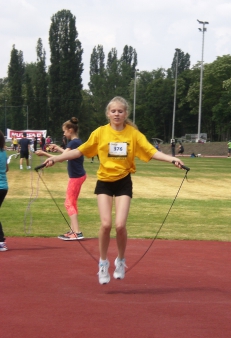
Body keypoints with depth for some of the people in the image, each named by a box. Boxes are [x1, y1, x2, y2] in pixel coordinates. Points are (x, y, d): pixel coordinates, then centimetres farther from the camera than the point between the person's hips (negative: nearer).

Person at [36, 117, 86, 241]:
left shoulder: (73, 142, -20)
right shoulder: (77, 142, 10)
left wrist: (44, 154, -26)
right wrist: (58, 148, 20)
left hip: (76, 177, -10)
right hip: (78, 175, 10)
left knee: (69, 203, -8)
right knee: (73, 202, 17)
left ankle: (77, 233, -14)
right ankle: (73, 230, 22)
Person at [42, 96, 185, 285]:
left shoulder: (133, 133, -4)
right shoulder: (100, 132, -3)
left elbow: (152, 152, -9)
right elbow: (80, 151, 0)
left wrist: (172, 159, -23)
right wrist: (55, 158, -6)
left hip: (123, 182, 0)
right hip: (104, 182, 0)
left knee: (120, 225, -10)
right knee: (106, 224, -10)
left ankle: (121, 261, 17)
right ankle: (103, 262, 13)